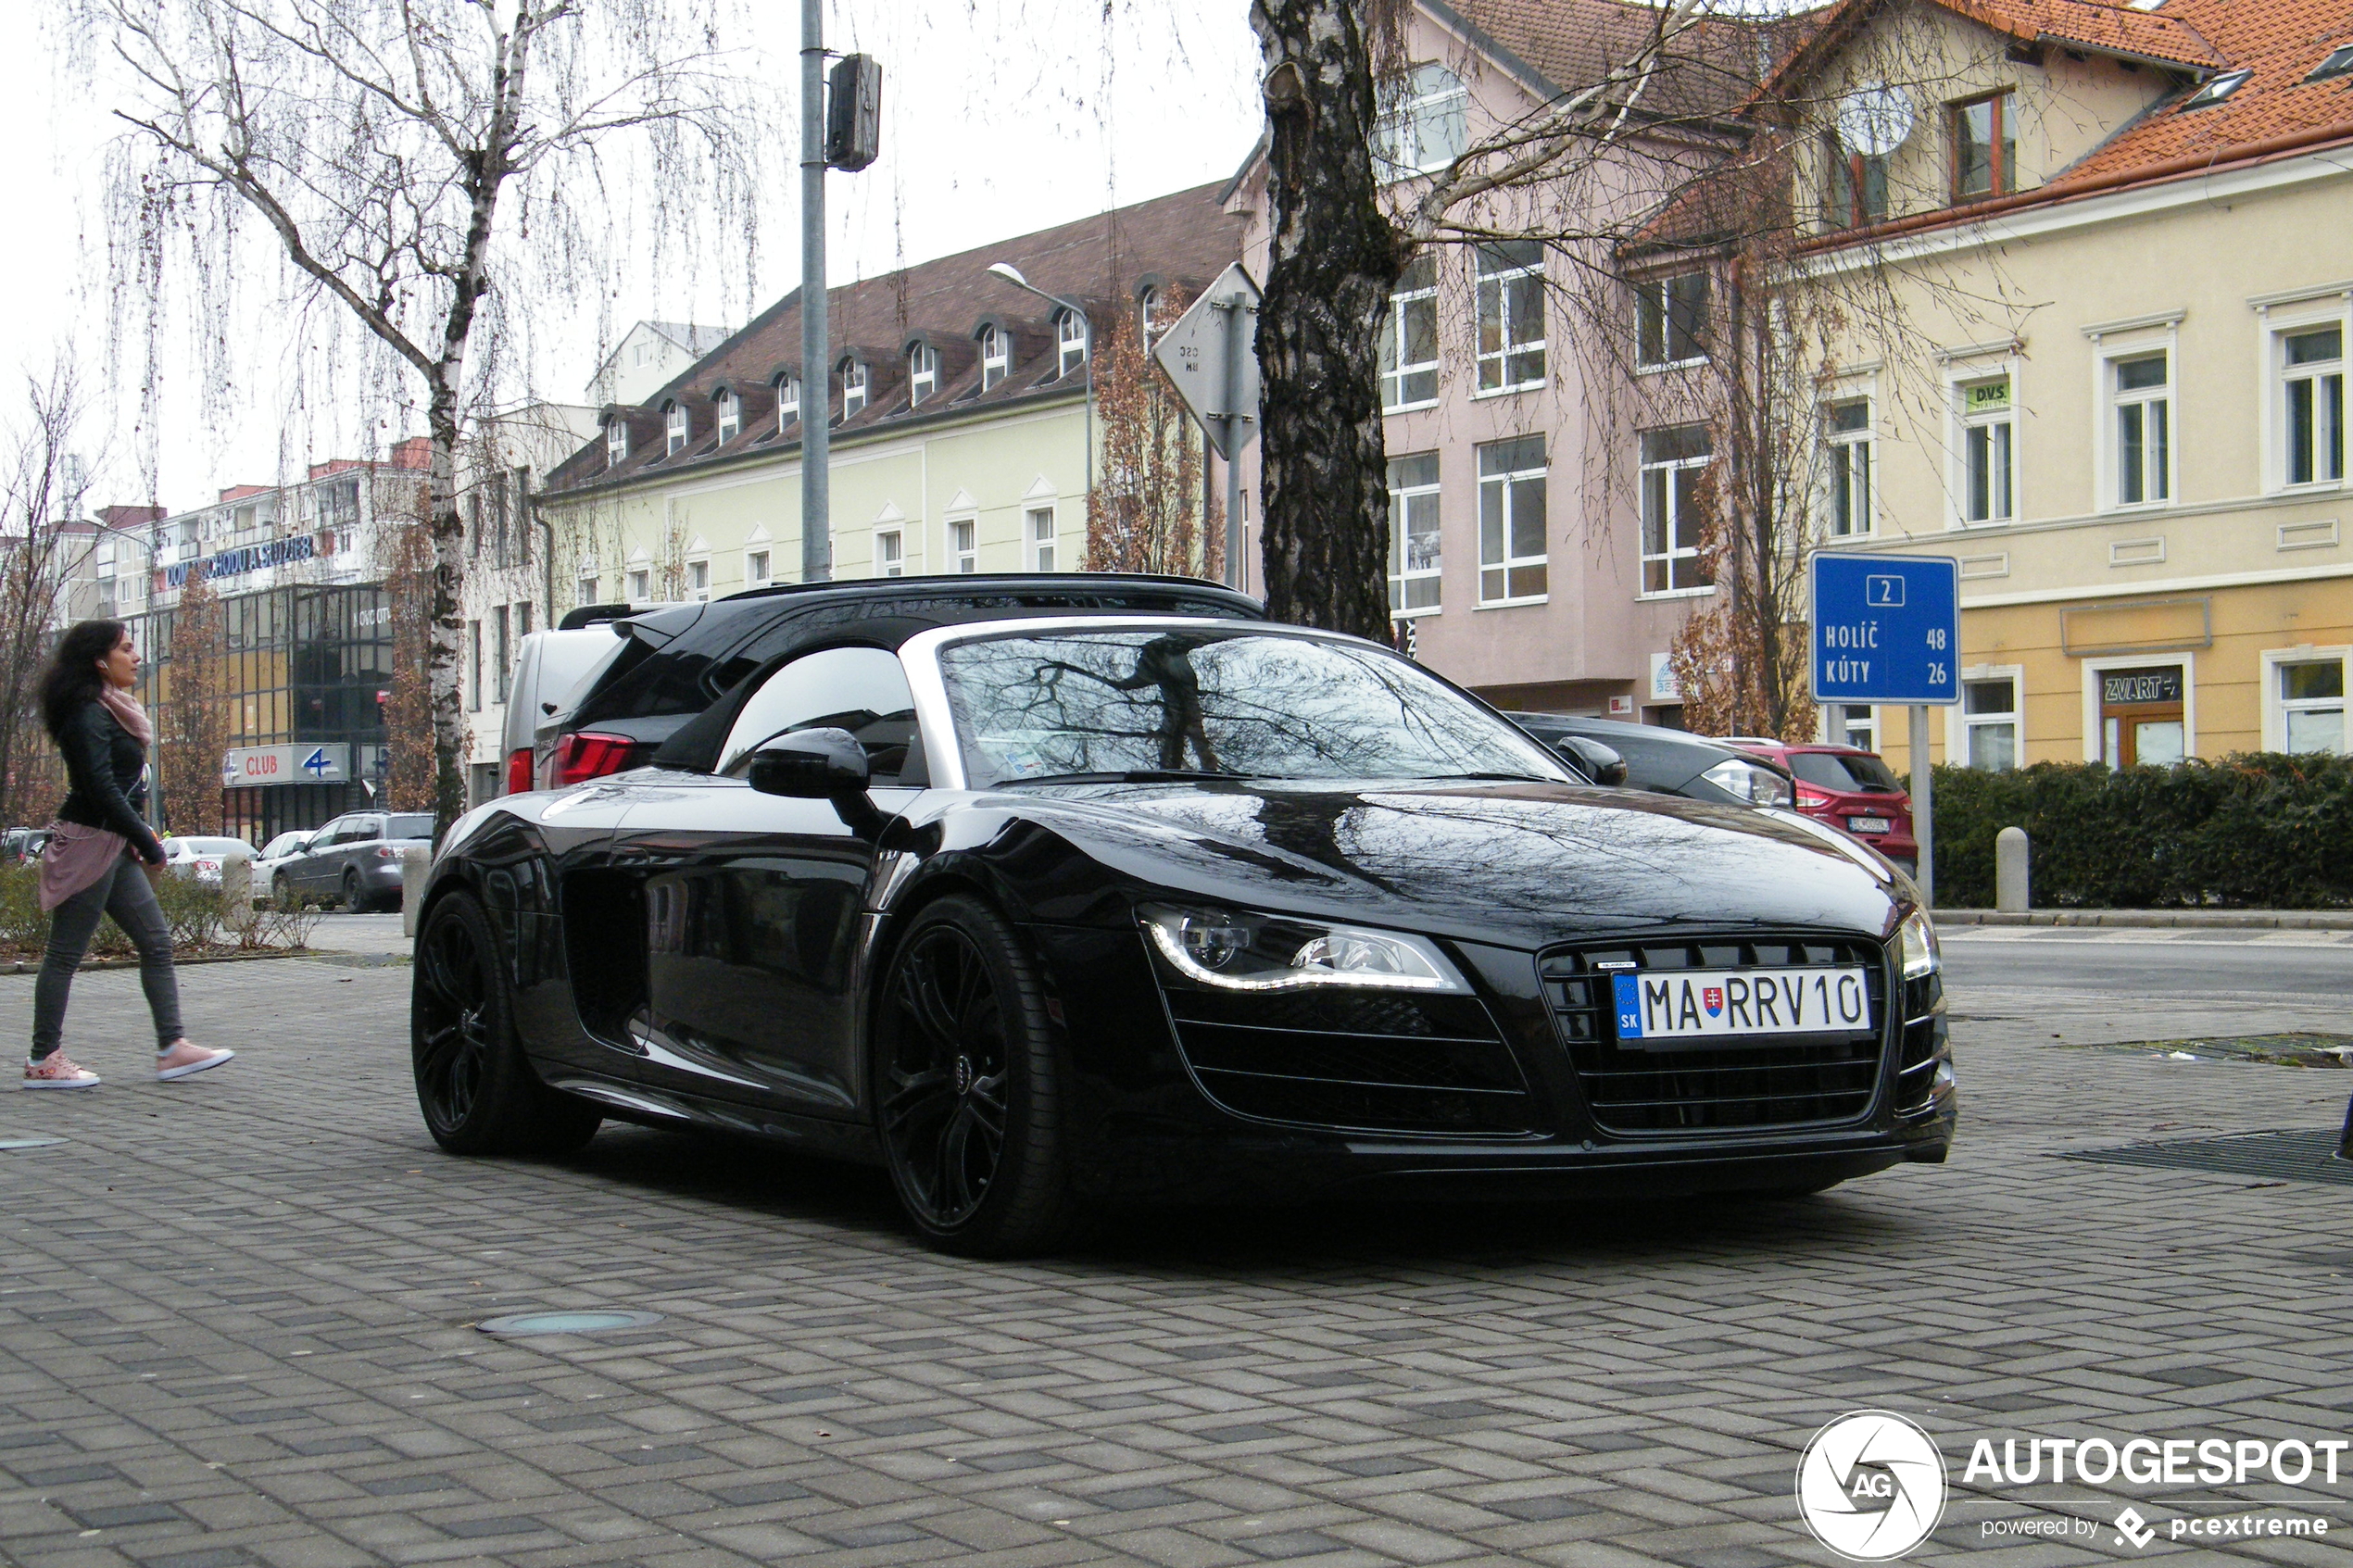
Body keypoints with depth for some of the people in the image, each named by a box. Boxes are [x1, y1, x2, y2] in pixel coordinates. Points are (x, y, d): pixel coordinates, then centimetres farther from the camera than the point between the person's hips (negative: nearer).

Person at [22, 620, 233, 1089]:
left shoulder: (110, 710, 16)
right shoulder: (89, 714, -13)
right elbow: (101, 788, -20)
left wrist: (140, 840, 7)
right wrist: (148, 844, -15)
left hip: (113, 846, 10)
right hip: (90, 842, -10)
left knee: (156, 941, 6)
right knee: (66, 953, -3)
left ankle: (171, 1048, 5)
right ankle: (43, 1062, 3)